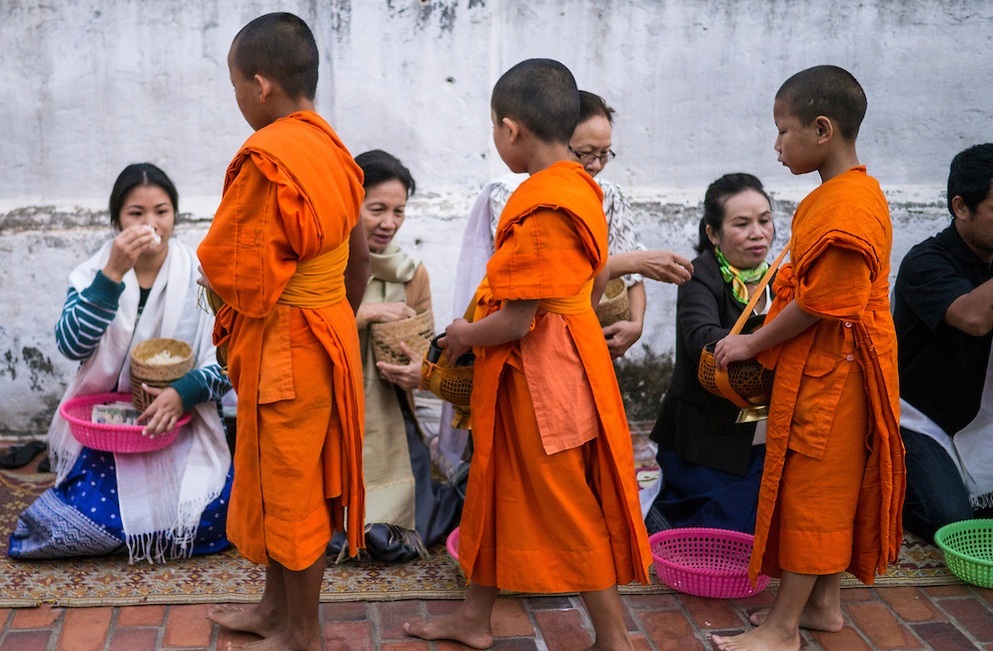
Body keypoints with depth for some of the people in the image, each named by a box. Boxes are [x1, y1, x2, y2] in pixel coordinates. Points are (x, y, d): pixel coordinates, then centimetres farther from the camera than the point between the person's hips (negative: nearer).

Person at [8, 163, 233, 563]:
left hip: (180, 426, 0)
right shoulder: (93, 274, -1)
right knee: (94, 515, -23)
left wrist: (182, 393, -26)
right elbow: (72, 345, -18)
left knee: (212, 513, -23)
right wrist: (113, 273, -26)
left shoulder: (200, 278, -3)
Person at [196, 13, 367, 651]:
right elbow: (359, 252, 12)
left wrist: (207, 266, 3)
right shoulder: (330, 148, 4)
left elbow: (231, 272, -18)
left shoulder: (267, 160, -22)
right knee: (283, 478, 20)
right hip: (325, 329, 9)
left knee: (290, 486, 5)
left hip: (283, 343, -9)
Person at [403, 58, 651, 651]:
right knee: (499, 487, 19)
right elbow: (598, 276, 15)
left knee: (568, 509, 3)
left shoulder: (537, 208, -25)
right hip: (567, 352, 10)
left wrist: (465, 335, -6)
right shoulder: (581, 187, 4)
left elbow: (517, 322, -24)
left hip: (536, 374, -10)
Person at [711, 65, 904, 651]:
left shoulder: (845, 209, -23)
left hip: (829, 376, -10)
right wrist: (760, 341, 8)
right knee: (828, 488, 17)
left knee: (812, 487, -1)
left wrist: (752, 344, -10)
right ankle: (825, 602, 30)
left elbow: (816, 305, -22)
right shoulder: (849, 194, 10)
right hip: (822, 368, 10)